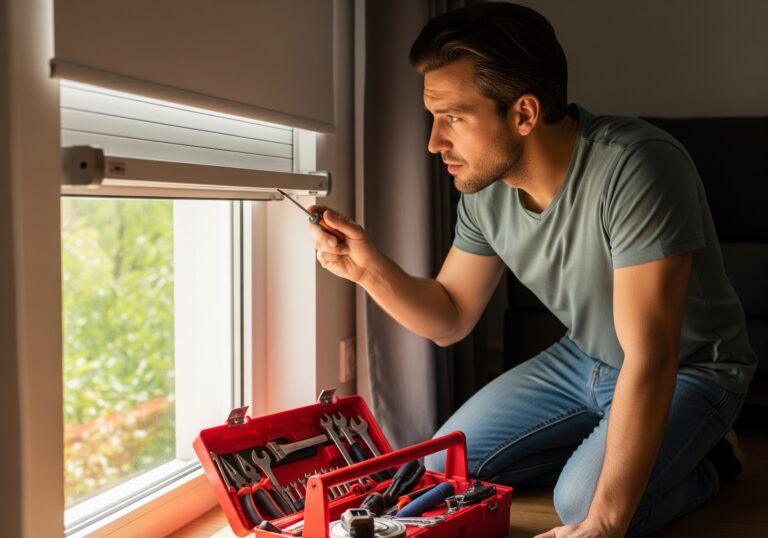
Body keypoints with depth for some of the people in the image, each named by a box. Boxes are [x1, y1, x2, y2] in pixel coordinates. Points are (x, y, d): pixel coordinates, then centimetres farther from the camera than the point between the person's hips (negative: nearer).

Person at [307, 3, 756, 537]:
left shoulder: (634, 168, -35)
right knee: (448, 466, 2)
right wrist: (370, 268, -20)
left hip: (689, 369, -6)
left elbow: (650, 358, -36)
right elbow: (450, 319, 0)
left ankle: (705, 459, 2)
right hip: (585, 359, 6)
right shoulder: (485, 189, -12)